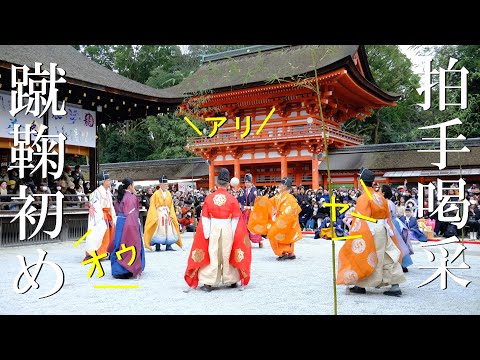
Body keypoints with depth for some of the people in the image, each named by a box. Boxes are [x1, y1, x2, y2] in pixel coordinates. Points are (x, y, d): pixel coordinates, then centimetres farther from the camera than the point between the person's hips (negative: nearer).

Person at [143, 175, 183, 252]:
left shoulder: (168, 194, 9)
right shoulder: (156, 194, -5)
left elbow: (171, 205, 8)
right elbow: (153, 206, -7)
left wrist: (171, 215, -1)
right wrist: (154, 216, -14)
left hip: (167, 214, 5)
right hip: (159, 213, -5)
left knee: (169, 229, 2)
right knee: (159, 230, -4)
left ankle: (168, 246, 6)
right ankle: (157, 246, 3)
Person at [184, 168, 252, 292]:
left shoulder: (209, 198, -4)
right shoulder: (232, 199, -6)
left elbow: (205, 218, -3)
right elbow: (235, 219, -4)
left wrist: (206, 234, 1)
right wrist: (233, 236, 2)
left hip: (213, 229, 0)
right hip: (227, 229, 0)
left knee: (212, 255, 7)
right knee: (227, 255, 13)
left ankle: (208, 283, 6)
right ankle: (231, 280, 25)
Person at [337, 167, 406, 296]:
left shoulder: (363, 198, -14)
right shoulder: (380, 197, 9)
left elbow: (361, 219, -18)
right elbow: (387, 216, 14)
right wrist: (389, 232, 21)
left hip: (369, 231, -7)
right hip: (383, 231, 7)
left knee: (364, 256, 6)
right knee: (388, 257, 10)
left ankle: (361, 286, 15)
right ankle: (395, 286, 9)